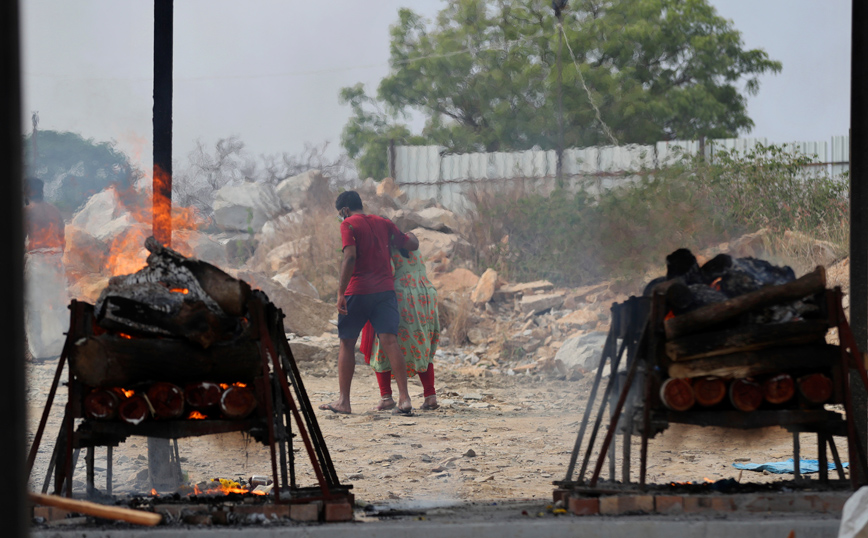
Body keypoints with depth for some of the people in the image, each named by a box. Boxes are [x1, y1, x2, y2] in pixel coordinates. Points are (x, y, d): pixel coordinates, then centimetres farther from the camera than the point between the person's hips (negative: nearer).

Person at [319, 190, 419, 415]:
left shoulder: (349, 224, -3)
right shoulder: (384, 223, 13)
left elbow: (350, 257, -16)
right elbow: (412, 245, 18)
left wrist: (341, 293, -17)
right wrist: (409, 234, 42)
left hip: (357, 292, -4)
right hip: (385, 290, 4)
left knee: (347, 344, 9)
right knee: (390, 342, -6)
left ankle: (343, 401, 10)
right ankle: (404, 399, -18)